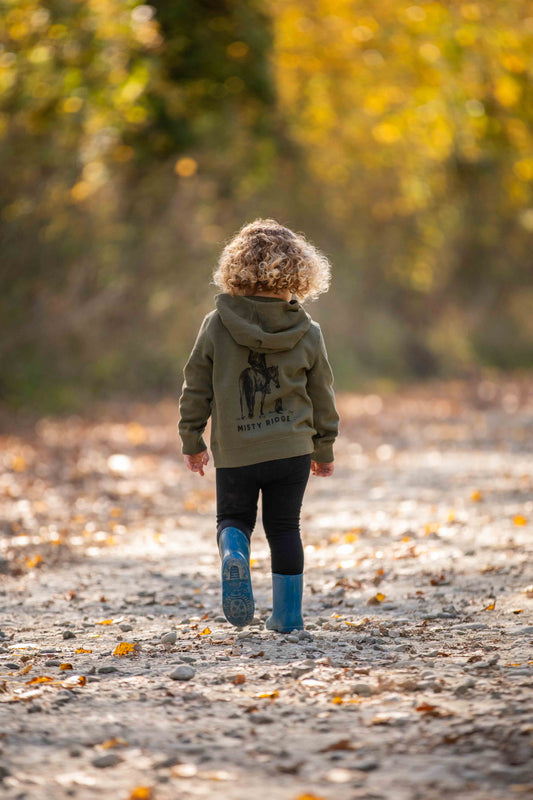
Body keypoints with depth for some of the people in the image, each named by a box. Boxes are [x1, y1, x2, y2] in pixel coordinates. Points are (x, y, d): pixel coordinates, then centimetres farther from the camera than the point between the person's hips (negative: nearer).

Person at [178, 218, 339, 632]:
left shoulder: (216, 326, -6)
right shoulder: (307, 333, -3)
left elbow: (196, 388, 0)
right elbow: (322, 395, 6)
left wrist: (192, 440, 13)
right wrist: (324, 449, 19)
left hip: (234, 453, -1)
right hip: (292, 449, 1)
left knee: (233, 518, 17)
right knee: (284, 527, 12)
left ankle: (233, 553, -17)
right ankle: (288, 614, 12)